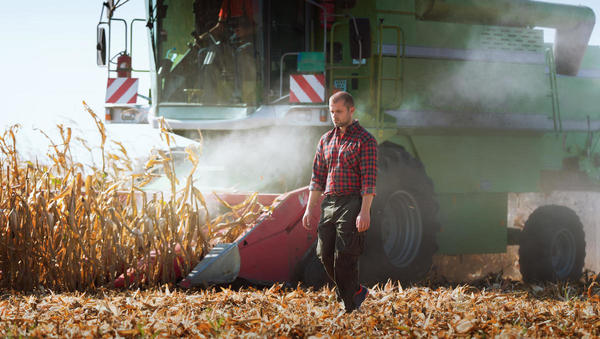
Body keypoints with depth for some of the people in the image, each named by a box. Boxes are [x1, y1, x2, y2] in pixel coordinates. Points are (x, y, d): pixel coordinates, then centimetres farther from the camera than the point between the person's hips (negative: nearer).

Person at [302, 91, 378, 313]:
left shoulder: (365, 140, -5)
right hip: (329, 203, 7)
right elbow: (317, 177, 17)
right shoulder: (326, 140, 15)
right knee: (325, 254, 3)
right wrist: (310, 209, 11)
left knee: (345, 257, -10)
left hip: (352, 203, -7)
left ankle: (349, 307, -4)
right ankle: (357, 291, 21)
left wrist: (365, 212, -19)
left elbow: (369, 180, -11)